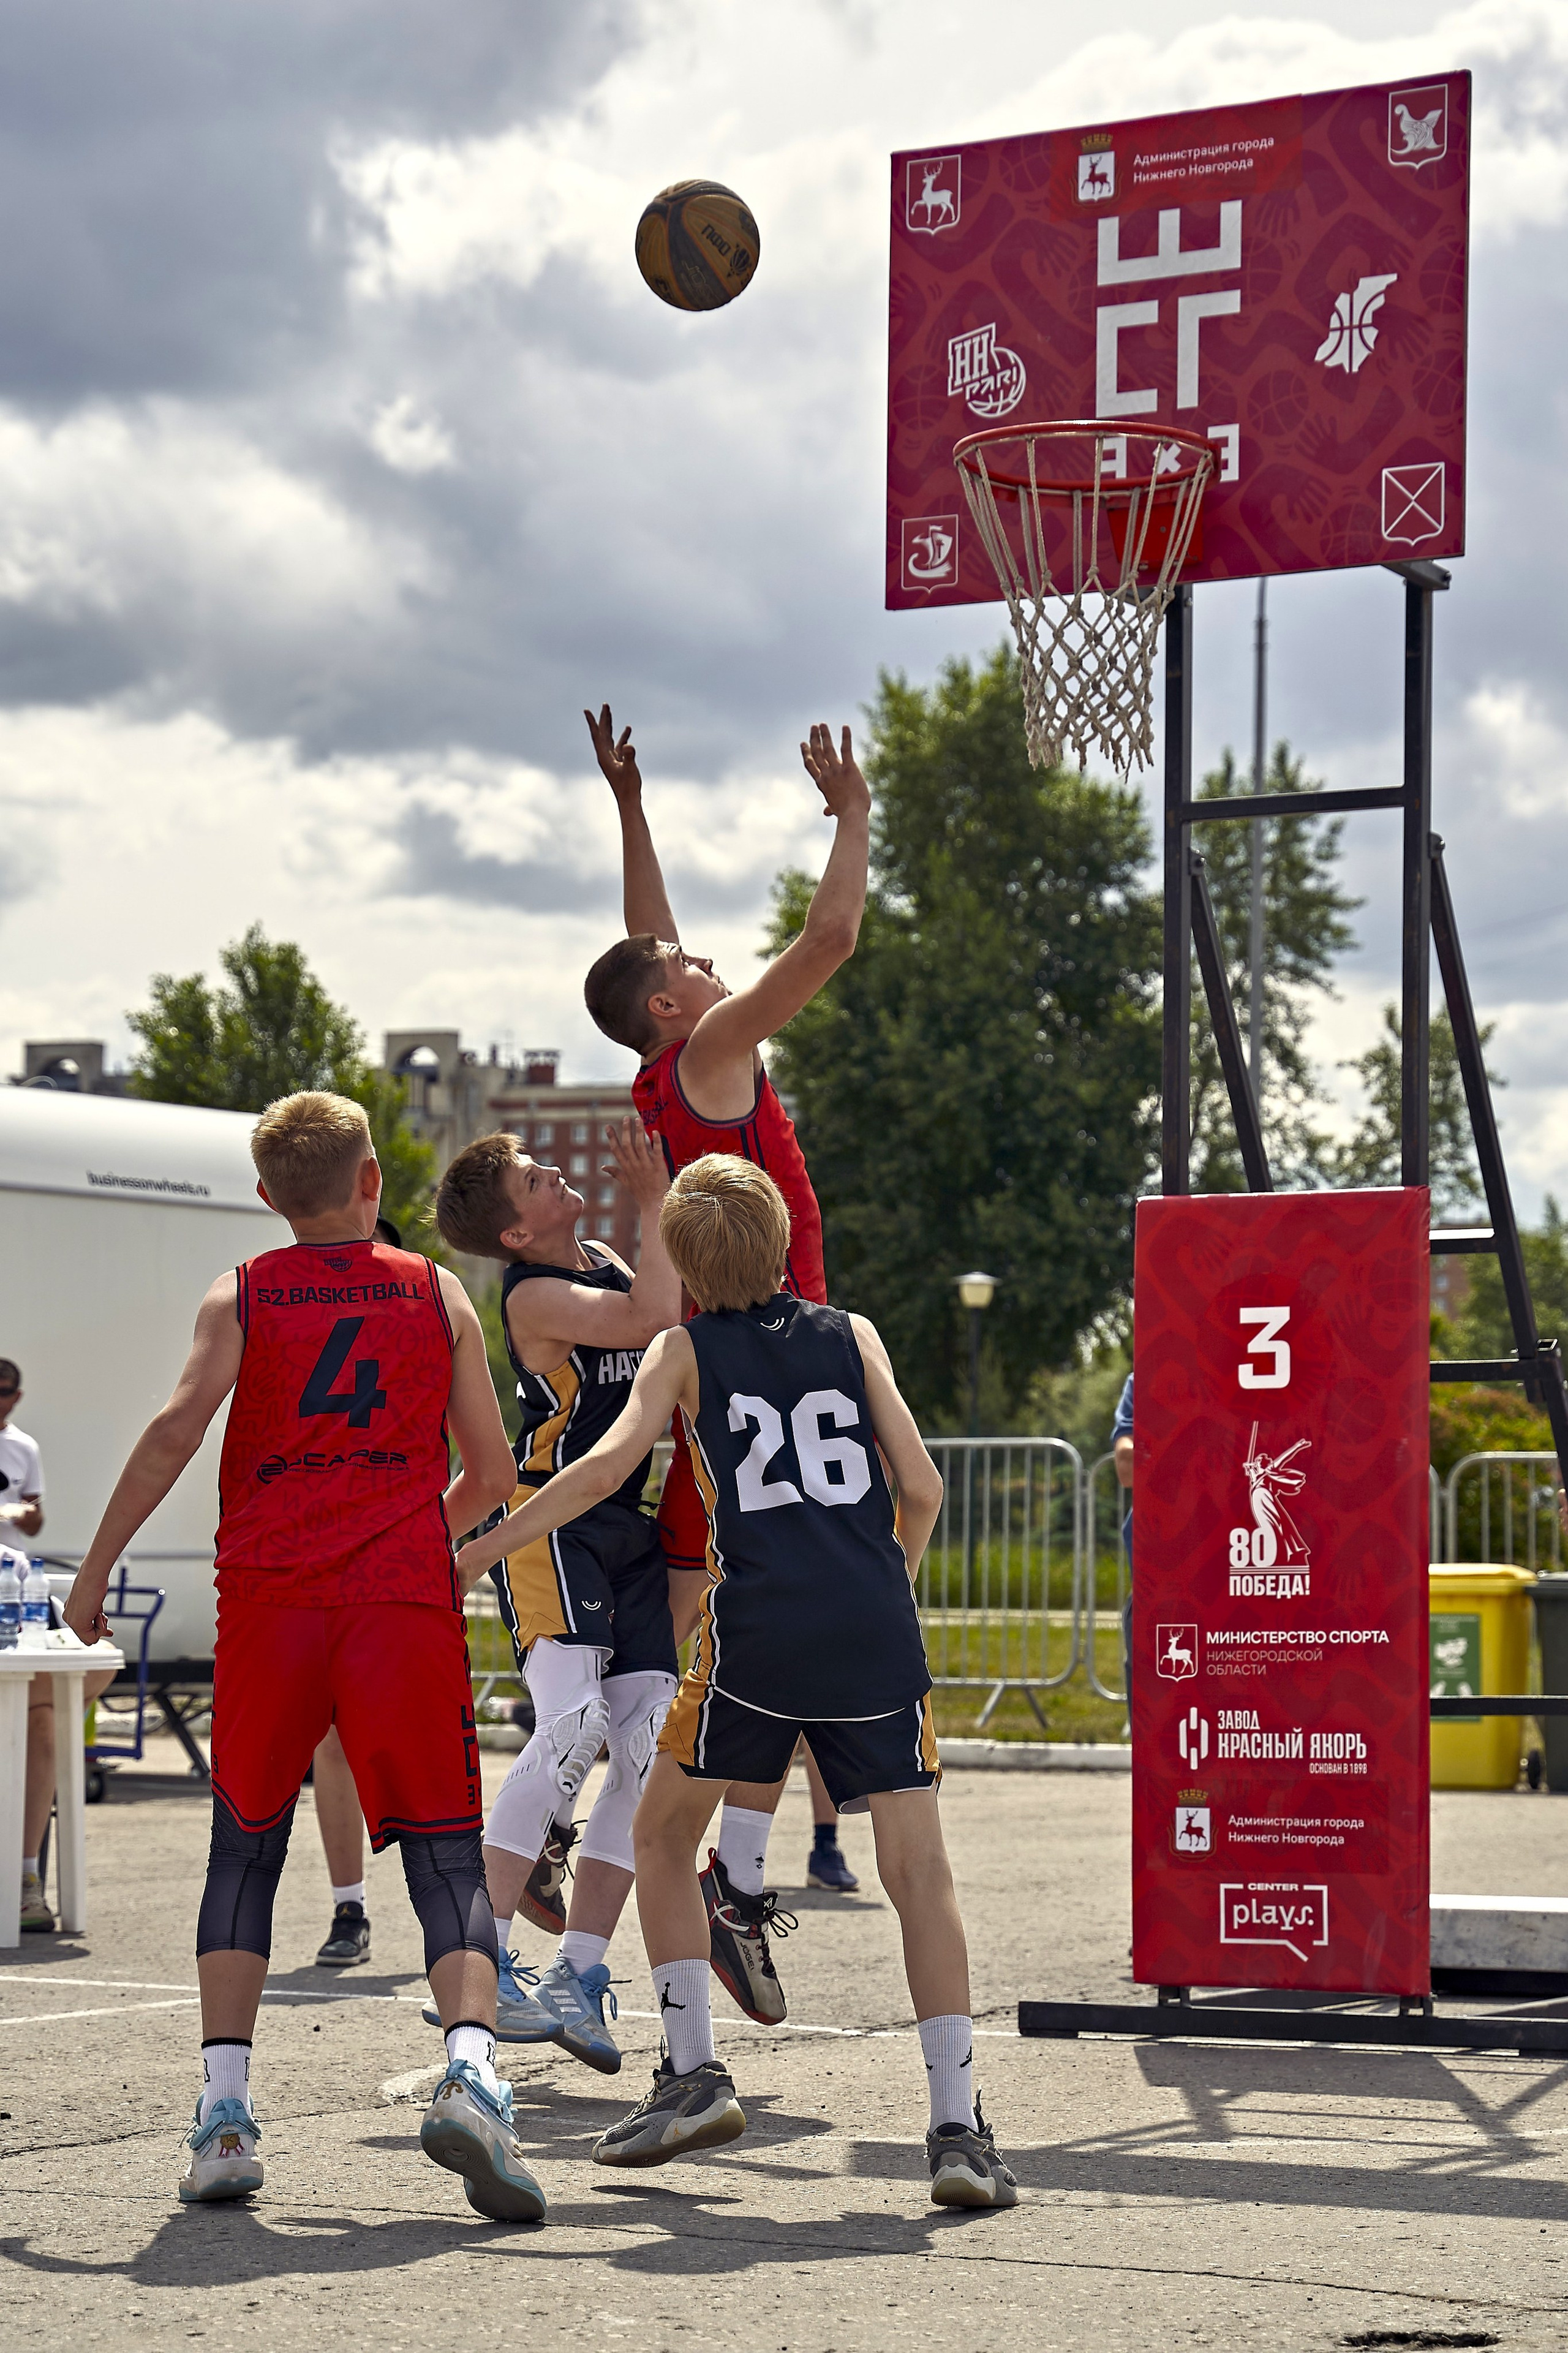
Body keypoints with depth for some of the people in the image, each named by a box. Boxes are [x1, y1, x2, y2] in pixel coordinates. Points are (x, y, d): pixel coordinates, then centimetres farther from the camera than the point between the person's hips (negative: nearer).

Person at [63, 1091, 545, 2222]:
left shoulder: (241, 1298, 9)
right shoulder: (439, 1294, 12)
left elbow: (176, 1431, -5)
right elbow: (492, 1473, 12)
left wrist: (96, 1568, 2)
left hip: (270, 1598, 1)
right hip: (406, 1601, 0)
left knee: (245, 1848, 13)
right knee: (447, 1856, 0)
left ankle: (224, 2108, 2)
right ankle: (472, 2069, -24)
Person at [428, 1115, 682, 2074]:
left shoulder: (605, 1261, 13)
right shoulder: (534, 1296, -12)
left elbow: (688, 1317, 29)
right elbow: (653, 1319, -26)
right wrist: (655, 1199, -16)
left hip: (633, 1534, 8)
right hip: (557, 1527, -8)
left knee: (650, 1747, -1)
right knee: (573, 1728, -23)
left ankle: (578, 1972, 3)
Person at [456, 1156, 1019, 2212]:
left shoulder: (688, 1350, 11)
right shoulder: (852, 1335, 16)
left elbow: (608, 1466, -3)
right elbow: (921, 1489, 10)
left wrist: (482, 1549, 2)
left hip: (759, 1630, -2)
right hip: (878, 1635, 2)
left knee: (664, 1834, 19)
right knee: (919, 1867, 1)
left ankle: (693, 2073, 12)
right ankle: (958, 2127, -10)